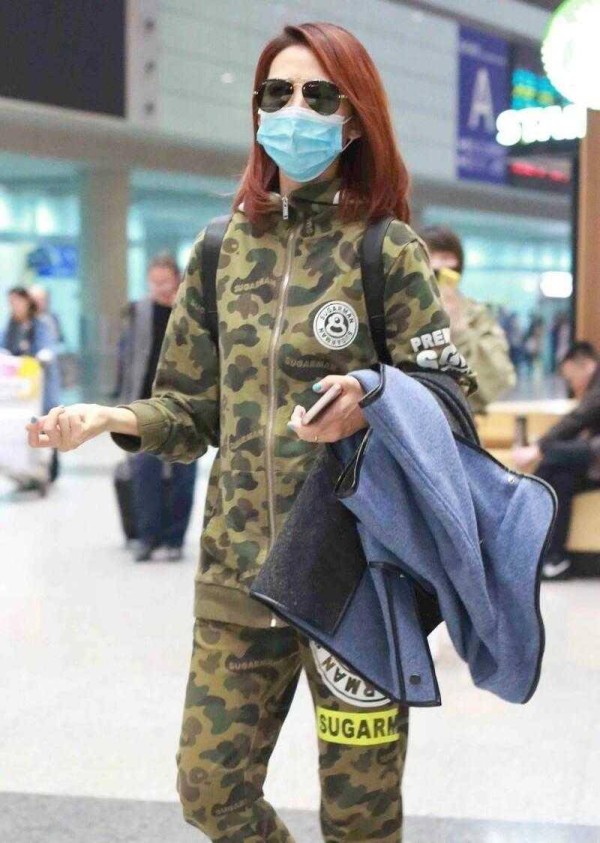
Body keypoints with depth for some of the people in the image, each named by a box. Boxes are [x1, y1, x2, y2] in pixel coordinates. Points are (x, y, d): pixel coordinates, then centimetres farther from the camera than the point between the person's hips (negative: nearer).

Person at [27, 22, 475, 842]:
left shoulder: (389, 251, -4)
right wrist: (116, 418, -8)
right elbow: (198, 410, 10)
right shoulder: (223, 250, 8)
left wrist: (373, 403, -25)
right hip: (237, 569, 4)